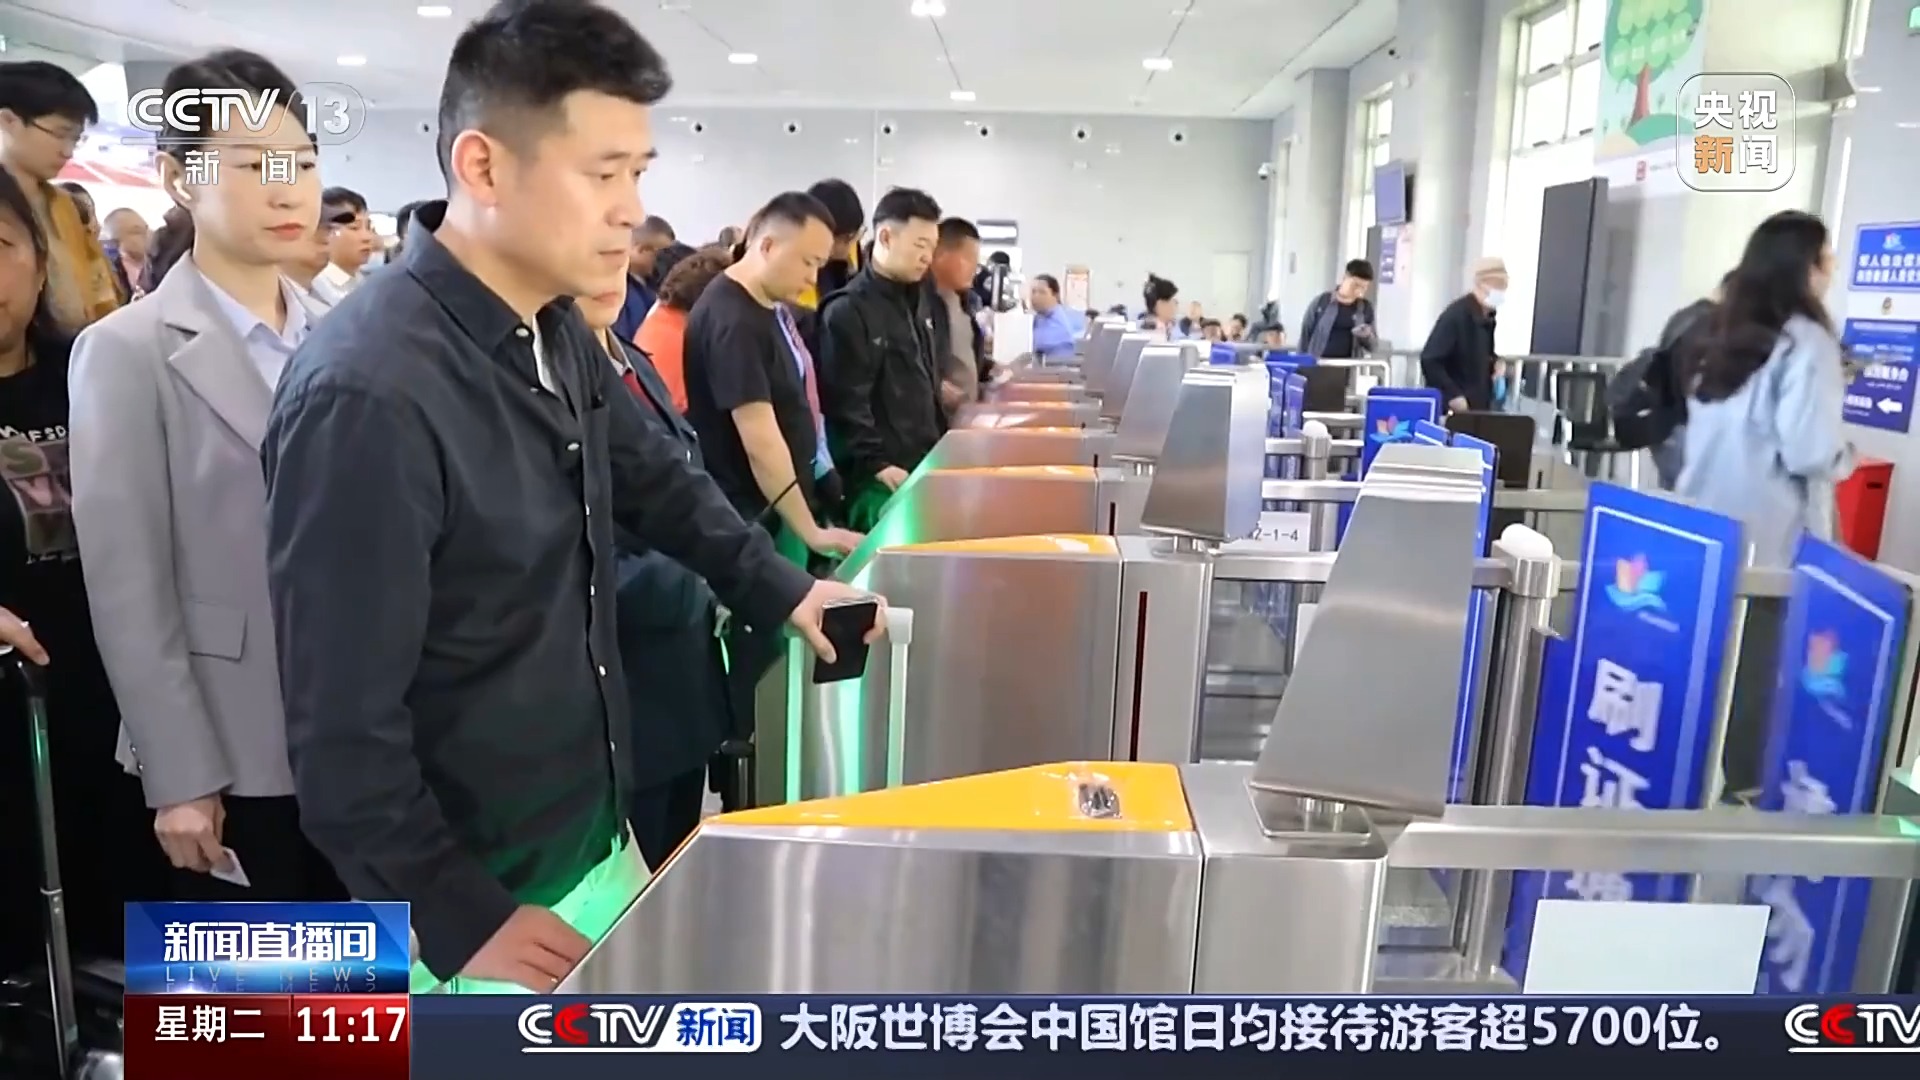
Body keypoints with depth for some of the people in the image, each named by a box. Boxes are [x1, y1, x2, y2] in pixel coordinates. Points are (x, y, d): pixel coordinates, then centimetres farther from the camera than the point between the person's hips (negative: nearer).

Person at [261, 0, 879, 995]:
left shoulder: (557, 332, -2)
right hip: (479, 897, -7)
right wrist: (465, 924, -16)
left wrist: (781, 593, 10)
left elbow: (657, 481, 15)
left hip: (593, 840, 8)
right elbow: (343, 732, -23)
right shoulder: (367, 393, -28)